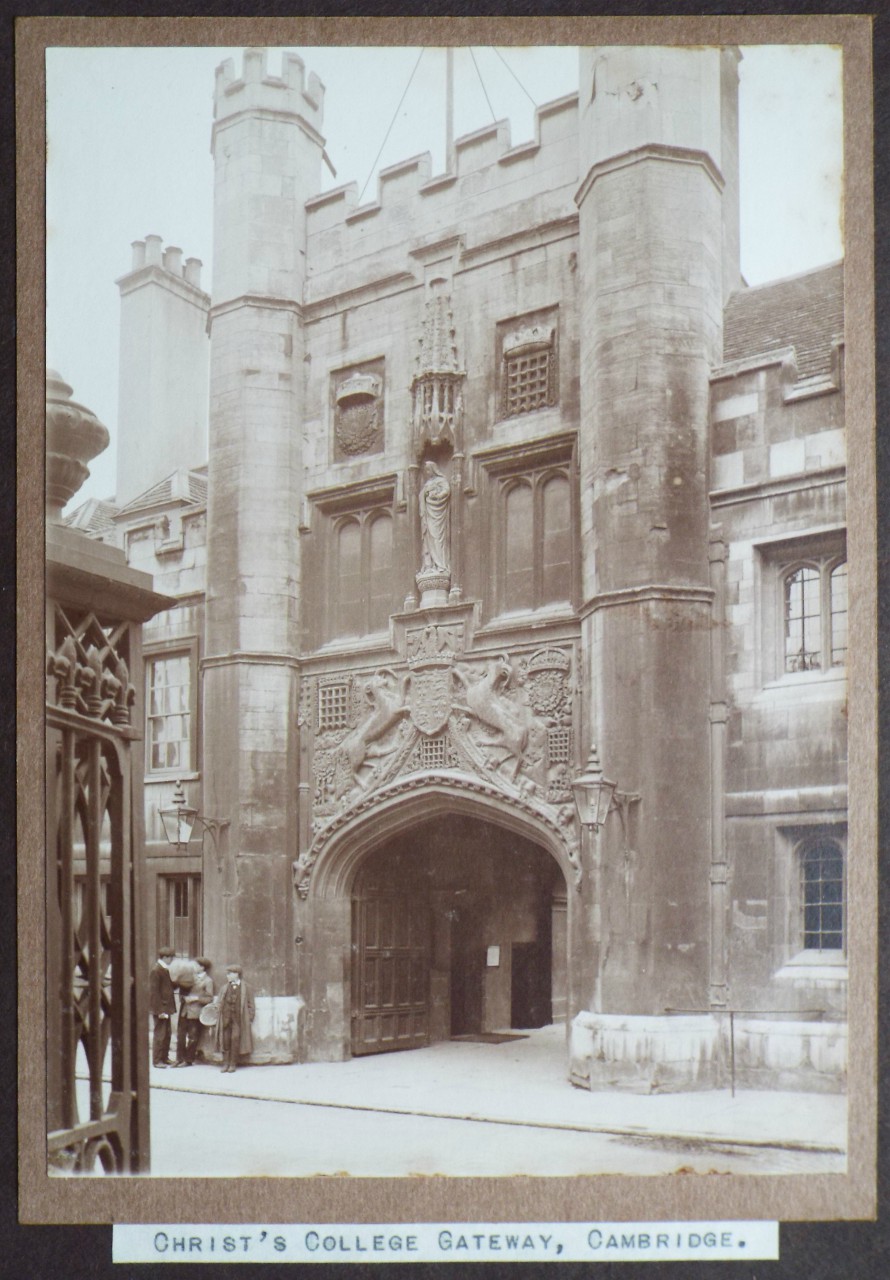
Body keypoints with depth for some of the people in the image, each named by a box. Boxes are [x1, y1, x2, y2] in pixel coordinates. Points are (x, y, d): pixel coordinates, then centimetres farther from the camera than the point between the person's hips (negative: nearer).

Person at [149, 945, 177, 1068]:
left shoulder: (165, 969, 12)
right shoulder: (156, 970, -16)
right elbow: (154, 991, -19)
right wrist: (160, 1010, -21)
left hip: (166, 1006, 9)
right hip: (160, 1007, -9)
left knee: (167, 1033, 14)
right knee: (160, 1034, -2)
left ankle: (164, 1058, 23)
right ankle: (157, 1060, 6)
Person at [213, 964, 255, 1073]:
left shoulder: (245, 988, 5)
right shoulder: (225, 988, 14)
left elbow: (250, 1004, 5)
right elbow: (219, 1002, 16)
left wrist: (249, 1018, -1)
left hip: (238, 1018, -3)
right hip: (226, 1017, 3)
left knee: (235, 1038, -7)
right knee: (225, 1039, 0)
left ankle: (233, 1064, 1)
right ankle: (225, 1063, 6)